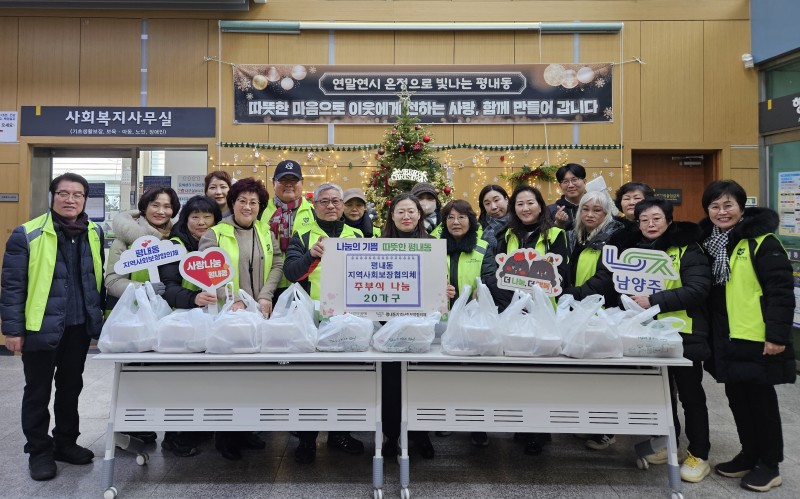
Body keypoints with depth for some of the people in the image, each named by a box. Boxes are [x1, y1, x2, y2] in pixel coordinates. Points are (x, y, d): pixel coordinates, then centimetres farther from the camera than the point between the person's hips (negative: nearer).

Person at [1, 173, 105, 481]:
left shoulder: (94, 233, 4)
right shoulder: (28, 234, -11)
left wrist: (104, 316, 10)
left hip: (80, 327, 4)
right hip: (41, 327, -4)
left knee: (71, 387, 17)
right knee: (38, 392, 9)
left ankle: (66, 443, 32)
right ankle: (39, 451, 25)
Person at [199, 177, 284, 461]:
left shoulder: (266, 233, 13)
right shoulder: (215, 234, -1)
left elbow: (277, 265, 8)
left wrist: (266, 296, -6)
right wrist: (232, 300, -20)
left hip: (259, 313, 4)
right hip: (226, 313, -4)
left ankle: (244, 430, 23)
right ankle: (225, 436, 16)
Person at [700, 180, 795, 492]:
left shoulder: (761, 241, -11)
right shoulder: (708, 243, 9)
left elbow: (782, 290, -15)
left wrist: (777, 335, -19)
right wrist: (708, 332, 12)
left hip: (757, 338, -6)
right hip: (726, 339, 6)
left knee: (761, 399, 6)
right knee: (737, 398, 15)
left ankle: (770, 465, 20)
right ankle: (749, 455, 31)